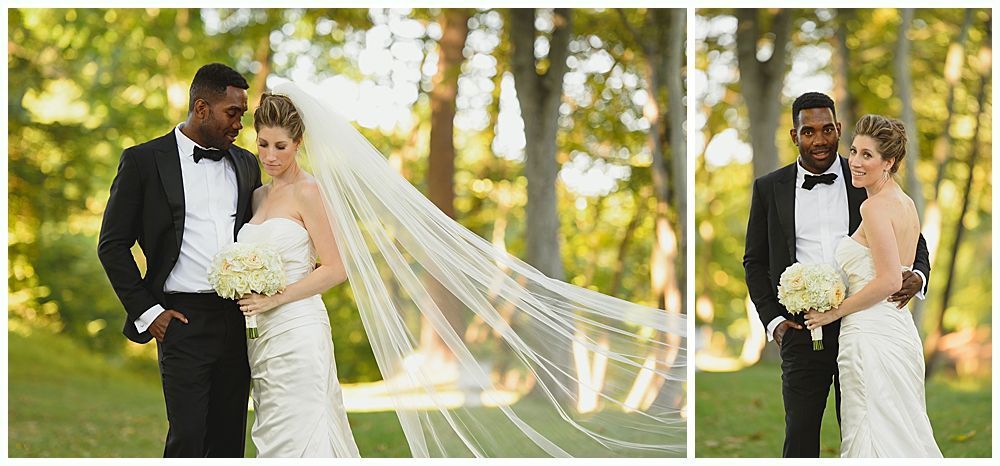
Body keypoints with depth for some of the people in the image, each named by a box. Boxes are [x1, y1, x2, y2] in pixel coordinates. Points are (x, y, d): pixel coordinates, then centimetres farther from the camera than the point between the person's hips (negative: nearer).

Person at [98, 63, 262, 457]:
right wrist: (146, 312, -6)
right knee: (187, 437, -10)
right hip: (184, 320, -5)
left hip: (239, 321, 5)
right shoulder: (144, 161, -1)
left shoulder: (246, 164, 13)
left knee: (230, 439, 7)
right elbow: (112, 244, -1)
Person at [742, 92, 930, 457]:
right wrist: (772, 321, 0)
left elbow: (913, 241, 11)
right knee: (800, 436, 3)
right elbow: (755, 261, 12)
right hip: (802, 331, 0)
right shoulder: (769, 188, 6)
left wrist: (917, 276, -11)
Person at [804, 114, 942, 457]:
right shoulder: (906, 203, 14)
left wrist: (834, 312, -10)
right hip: (900, 329, 10)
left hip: (871, 335, -10)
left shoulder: (875, 206, -13)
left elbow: (889, 281, -20)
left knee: (872, 438, -6)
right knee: (903, 437, 11)